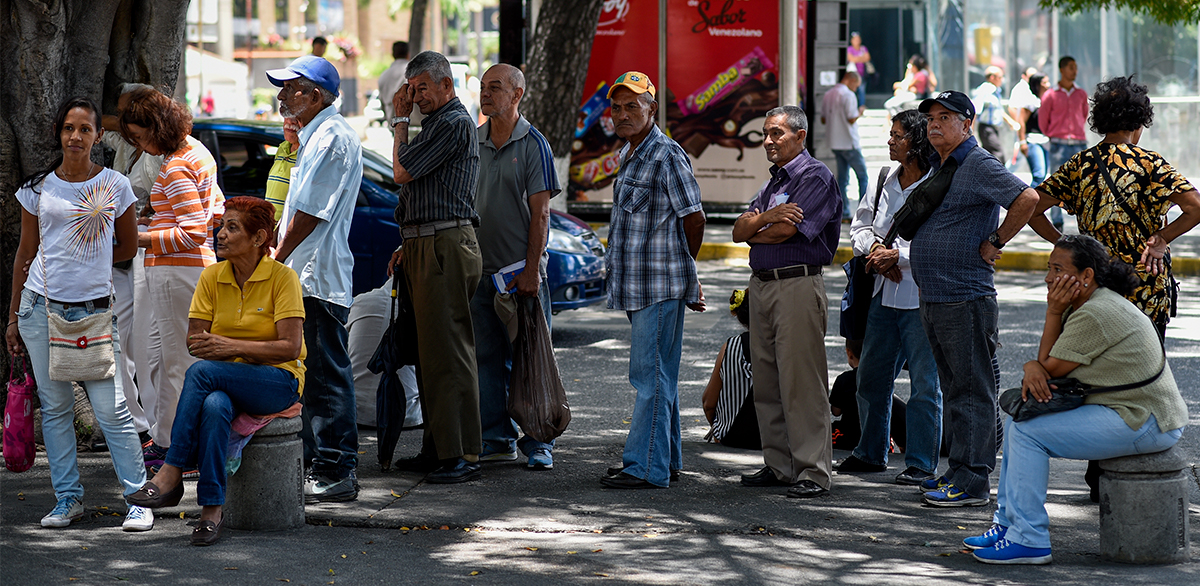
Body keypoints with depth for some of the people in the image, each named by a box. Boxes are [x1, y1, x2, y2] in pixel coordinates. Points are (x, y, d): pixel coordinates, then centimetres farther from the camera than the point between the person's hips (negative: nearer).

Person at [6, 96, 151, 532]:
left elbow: (128, 246, 14)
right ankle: (68, 499, 13)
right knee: (54, 406, 5)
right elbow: (26, 252, 12)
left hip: (95, 310, -2)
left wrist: (86, 263, 5)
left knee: (111, 408, -7)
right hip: (41, 309, 2)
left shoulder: (115, 186, 3)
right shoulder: (38, 188, 6)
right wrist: (13, 317, 11)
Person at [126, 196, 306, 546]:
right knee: (214, 406, -36)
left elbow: (290, 347, -15)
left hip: (279, 381, -3)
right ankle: (211, 510, -35)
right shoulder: (212, 277, 6)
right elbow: (195, 341, 2)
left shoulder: (282, 278, -8)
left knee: (201, 371, -32)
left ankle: (171, 476, -29)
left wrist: (231, 346, -23)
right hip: (226, 381, 3)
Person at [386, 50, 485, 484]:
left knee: (447, 351, -11)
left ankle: (463, 456, -11)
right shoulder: (436, 123, 22)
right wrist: (409, 245, 19)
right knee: (429, 352, 12)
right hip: (426, 248, 10)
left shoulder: (455, 123, -11)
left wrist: (401, 121, 0)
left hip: (445, 248, -10)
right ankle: (437, 449, 16)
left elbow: (402, 172, -11)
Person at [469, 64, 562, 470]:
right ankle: (497, 439, 14)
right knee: (487, 358, 7)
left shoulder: (533, 144, -5)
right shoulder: (472, 142, 10)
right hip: (481, 268, 5)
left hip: (521, 270, -5)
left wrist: (531, 270, -15)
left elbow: (540, 213, -9)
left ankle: (538, 443, 3)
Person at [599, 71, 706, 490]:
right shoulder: (628, 155, 17)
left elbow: (693, 219, -12)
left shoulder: (667, 157, -13)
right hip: (636, 284, 9)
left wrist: (681, 268, 2)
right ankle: (666, 459, 21)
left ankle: (646, 467, -9)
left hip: (661, 287, -9)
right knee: (657, 375, 14)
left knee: (650, 376, -9)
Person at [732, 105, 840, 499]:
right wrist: (766, 217, -10)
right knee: (767, 382, 10)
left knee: (802, 382, -9)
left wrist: (755, 232, 3)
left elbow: (786, 231, -16)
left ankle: (813, 471, -8)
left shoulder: (815, 177, -7)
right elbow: (740, 230, 11)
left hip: (798, 285, -9)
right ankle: (778, 466, 17)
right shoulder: (773, 182, 20)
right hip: (762, 285, 9)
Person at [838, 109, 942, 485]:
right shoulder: (885, 182, 11)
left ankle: (921, 464, 7)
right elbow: (860, 227, 16)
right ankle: (871, 453, 29)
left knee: (924, 383, -1)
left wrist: (898, 255, -18)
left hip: (921, 296, -7)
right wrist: (875, 250, -4)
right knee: (871, 377, 14)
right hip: (885, 295, 7)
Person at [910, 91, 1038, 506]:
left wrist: (995, 243, -16)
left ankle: (971, 482, -6)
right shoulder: (936, 166, 16)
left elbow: (1028, 199, -23)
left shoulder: (979, 166, -11)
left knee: (972, 391, -6)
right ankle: (959, 471, 19)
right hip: (932, 299, 10)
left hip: (965, 297, -10)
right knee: (954, 390, 14)